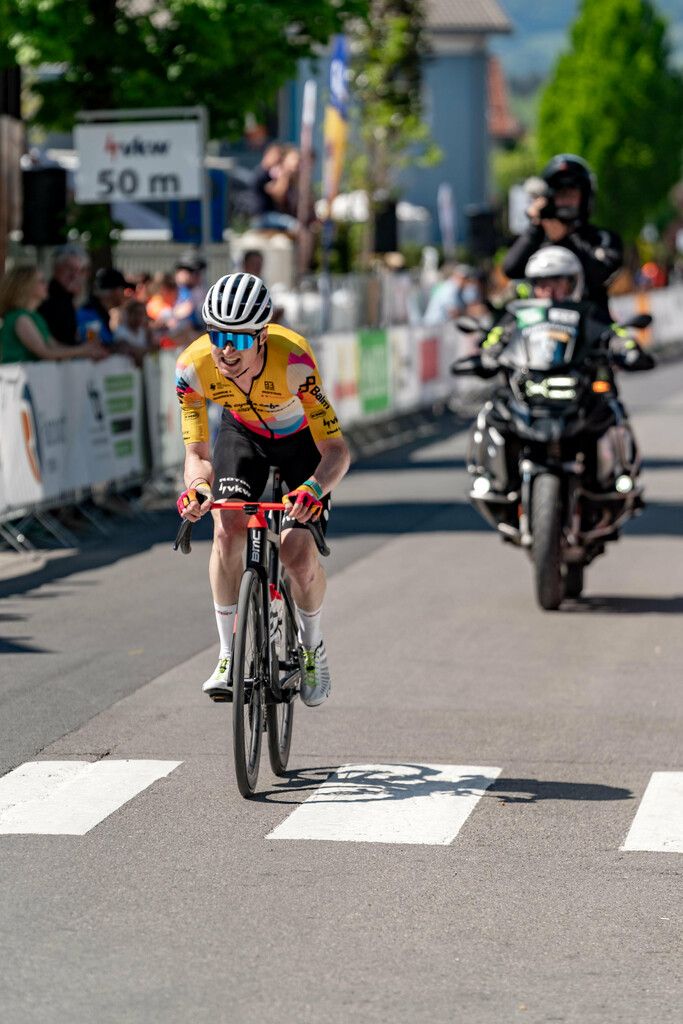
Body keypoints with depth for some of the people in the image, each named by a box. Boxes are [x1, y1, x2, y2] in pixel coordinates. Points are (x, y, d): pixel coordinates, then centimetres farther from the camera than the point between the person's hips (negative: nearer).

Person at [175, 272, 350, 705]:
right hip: (243, 433, 2)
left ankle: (313, 648, 16)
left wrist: (313, 490, -59)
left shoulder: (293, 360, -40)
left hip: (303, 437, -2)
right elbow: (197, 452, -23)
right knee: (228, 529, -22)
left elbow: (337, 449, -39)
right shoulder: (194, 367, -31)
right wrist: (195, 489, -46)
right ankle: (229, 656, -9)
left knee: (299, 553, -14)